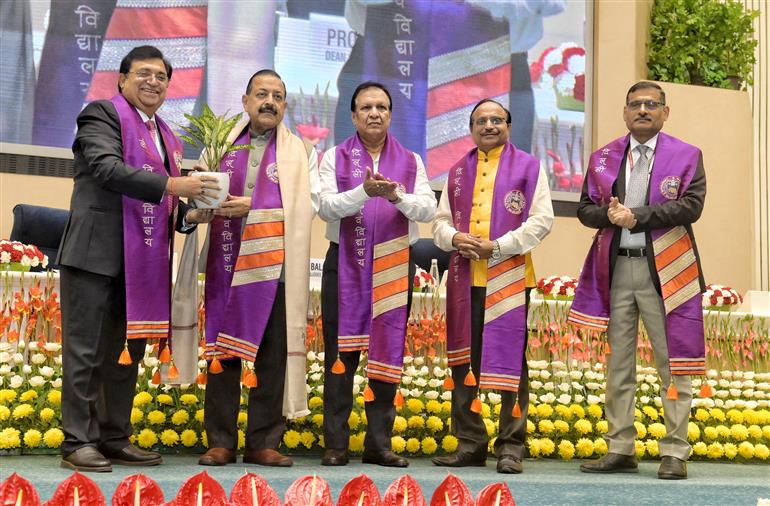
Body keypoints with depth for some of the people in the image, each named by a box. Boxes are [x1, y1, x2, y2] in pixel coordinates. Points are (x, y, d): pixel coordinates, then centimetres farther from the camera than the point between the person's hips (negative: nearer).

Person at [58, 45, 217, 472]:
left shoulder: (167, 138, 20)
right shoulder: (102, 113, -2)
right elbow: (107, 168, -18)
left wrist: (188, 216, 4)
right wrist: (171, 185, -24)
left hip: (142, 261, 8)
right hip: (96, 253, -7)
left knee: (127, 352, 11)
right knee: (86, 351, -3)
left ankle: (115, 439, 19)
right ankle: (78, 442, 3)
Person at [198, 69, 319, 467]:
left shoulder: (301, 152, 10)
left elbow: (310, 205, -2)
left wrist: (253, 207, -11)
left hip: (276, 266, -1)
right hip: (227, 262, 1)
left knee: (273, 354, -1)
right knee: (222, 350, 1)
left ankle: (263, 442, 6)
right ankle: (221, 442, 7)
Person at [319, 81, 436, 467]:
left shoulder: (411, 161, 12)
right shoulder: (335, 158, 7)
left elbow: (428, 208, -1)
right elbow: (326, 207, -6)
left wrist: (397, 195, -20)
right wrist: (364, 191, -22)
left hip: (394, 266, 2)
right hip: (345, 264, -1)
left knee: (387, 352, 3)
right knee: (341, 354, -1)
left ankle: (379, 443, 10)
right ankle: (335, 444, 4)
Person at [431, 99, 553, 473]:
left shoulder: (528, 166, 5)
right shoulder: (458, 171, 19)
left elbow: (541, 220, -3)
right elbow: (440, 220, 18)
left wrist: (498, 246, -13)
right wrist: (455, 238, -5)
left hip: (509, 277, -4)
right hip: (464, 278, 5)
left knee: (510, 361, -4)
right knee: (463, 361, 6)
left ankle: (511, 447, 2)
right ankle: (470, 444, 14)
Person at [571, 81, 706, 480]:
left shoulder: (686, 156, 4)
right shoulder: (602, 158, 14)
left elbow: (691, 205, -9)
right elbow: (585, 208, 12)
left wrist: (636, 216, -13)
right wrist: (609, 214, -11)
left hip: (664, 271, -3)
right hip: (615, 268, 4)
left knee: (672, 364, -2)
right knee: (618, 365, 7)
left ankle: (675, 453, 4)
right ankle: (620, 450, 14)